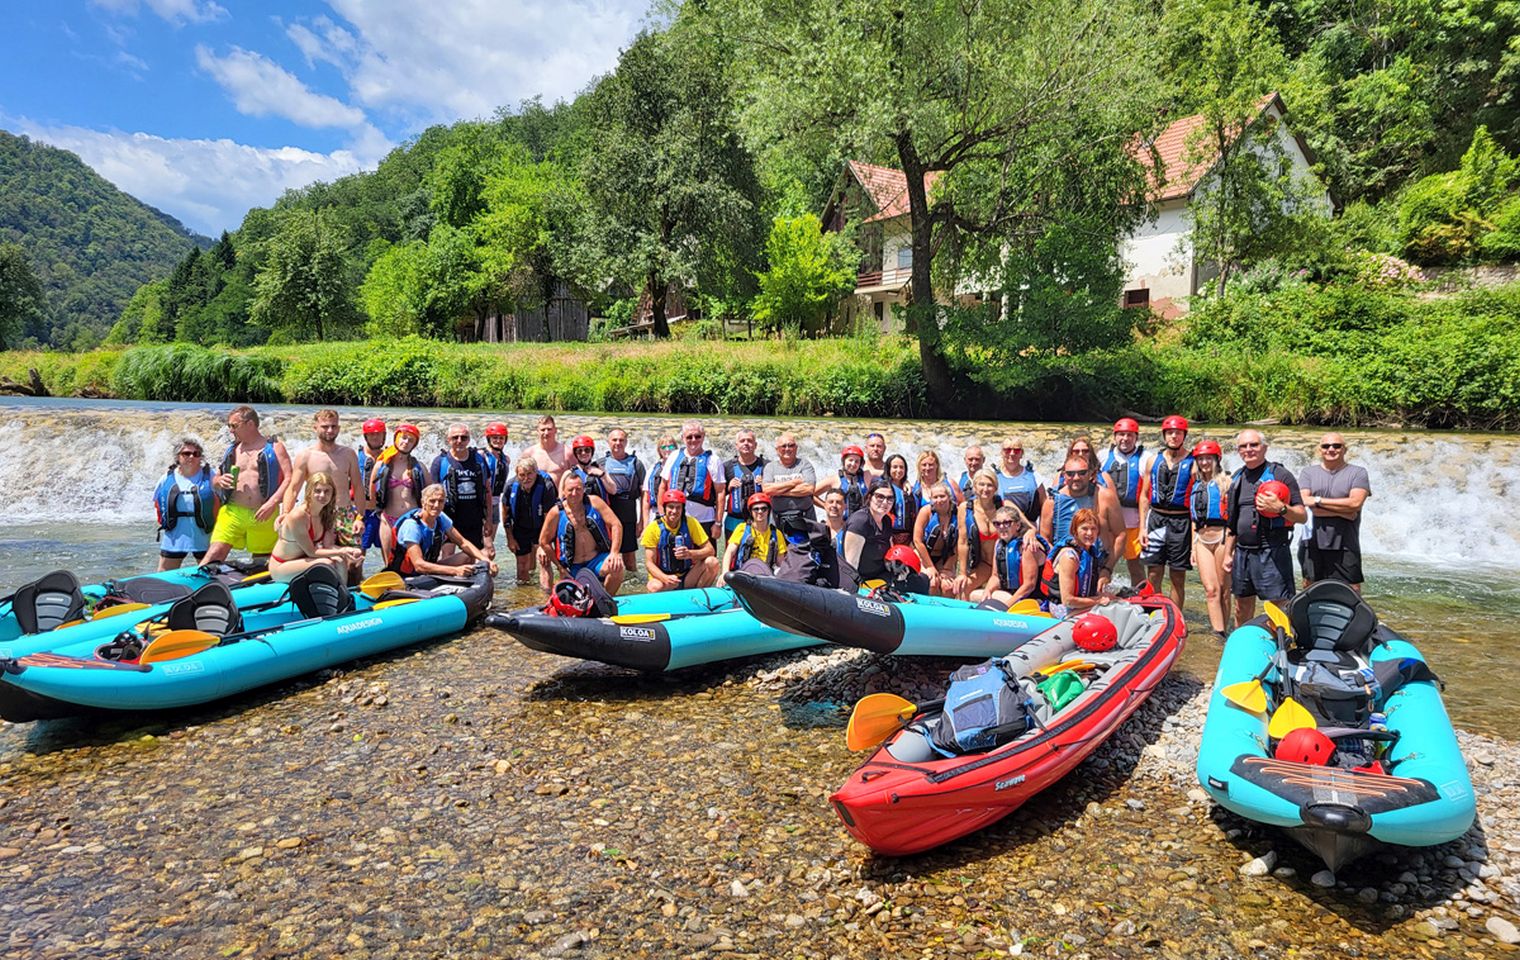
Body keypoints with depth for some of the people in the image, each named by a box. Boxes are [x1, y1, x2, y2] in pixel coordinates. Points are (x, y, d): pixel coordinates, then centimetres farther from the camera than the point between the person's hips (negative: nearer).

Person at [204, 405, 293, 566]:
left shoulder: (274, 447, 4)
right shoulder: (231, 450, 17)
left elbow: (289, 479, -6)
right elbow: (215, 482, 23)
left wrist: (273, 502, -19)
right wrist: (219, 481, -1)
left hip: (263, 515, -3)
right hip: (232, 511, 3)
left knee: (261, 563, 5)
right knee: (215, 553, -13)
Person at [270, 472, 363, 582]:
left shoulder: (327, 514, -5)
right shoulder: (298, 516, -26)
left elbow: (328, 545, -8)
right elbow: (311, 552, -21)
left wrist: (349, 551, -26)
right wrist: (341, 552, -29)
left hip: (302, 559, 6)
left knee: (341, 561, -16)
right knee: (327, 564, -26)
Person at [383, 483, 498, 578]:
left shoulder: (440, 518, -2)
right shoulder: (411, 525, -25)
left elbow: (463, 543, 1)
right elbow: (419, 565, -33)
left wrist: (486, 560, -17)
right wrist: (455, 570, -43)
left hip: (428, 569, 8)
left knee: (476, 556, -3)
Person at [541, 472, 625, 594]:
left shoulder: (594, 502, -3)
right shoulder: (556, 512, -4)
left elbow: (616, 525, -6)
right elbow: (544, 542, 5)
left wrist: (614, 553, -17)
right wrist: (561, 567, 4)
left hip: (598, 559, -1)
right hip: (574, 567, 1)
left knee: (616, 567, -30)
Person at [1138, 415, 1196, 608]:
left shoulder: (1192, 463, -1)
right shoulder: (1153, 460, 9)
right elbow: (1144, 495, 12)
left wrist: (1196, 532, -9)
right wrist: (1142, 527, 5)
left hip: (1181, 522, -3)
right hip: (1156, 519, 3)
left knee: (1178, 577, 5)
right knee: (1153, 575, 4)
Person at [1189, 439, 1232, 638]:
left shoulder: (1226, 481, -1)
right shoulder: (1197, 485, 18)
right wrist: (1193, 547, 18)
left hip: (1221, 537, -5)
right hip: (1202, 540, 5)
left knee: (1222, 588, 1)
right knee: (1211, 589, -2)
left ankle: (1222, 631, 8)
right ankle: (1218, 632, -5)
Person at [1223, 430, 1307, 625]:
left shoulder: (1280, 474, -2)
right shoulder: (1237, 479, 16)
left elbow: (1302, 516, -6)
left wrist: (1281, 508, -24)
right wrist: (1228, 553, 18)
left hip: (1272, 553, -6)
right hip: (1242, 553, 6)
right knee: (1242, 609, 14)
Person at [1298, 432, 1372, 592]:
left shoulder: (1358, 473, 7)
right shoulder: (1309, 472, 10)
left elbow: (1355, 503, -9)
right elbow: (1304, 501, -6)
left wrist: (1318, 500, -8)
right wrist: (1342, 510, -10)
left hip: (1345, 547, -1)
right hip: (1313, 544, 1)